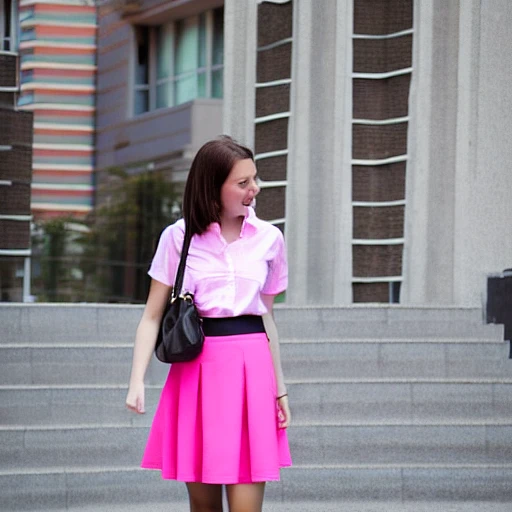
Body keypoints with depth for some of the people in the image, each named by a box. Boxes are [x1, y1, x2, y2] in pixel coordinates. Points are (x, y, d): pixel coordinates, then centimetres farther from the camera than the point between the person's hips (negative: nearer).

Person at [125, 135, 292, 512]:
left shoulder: (268, 238, 8)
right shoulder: (179, 237, 2)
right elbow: (153, 316, 3)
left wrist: (280, 387, 16)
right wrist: (137, 382, -8)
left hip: (252, 367, 1)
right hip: (196, 366, -1)